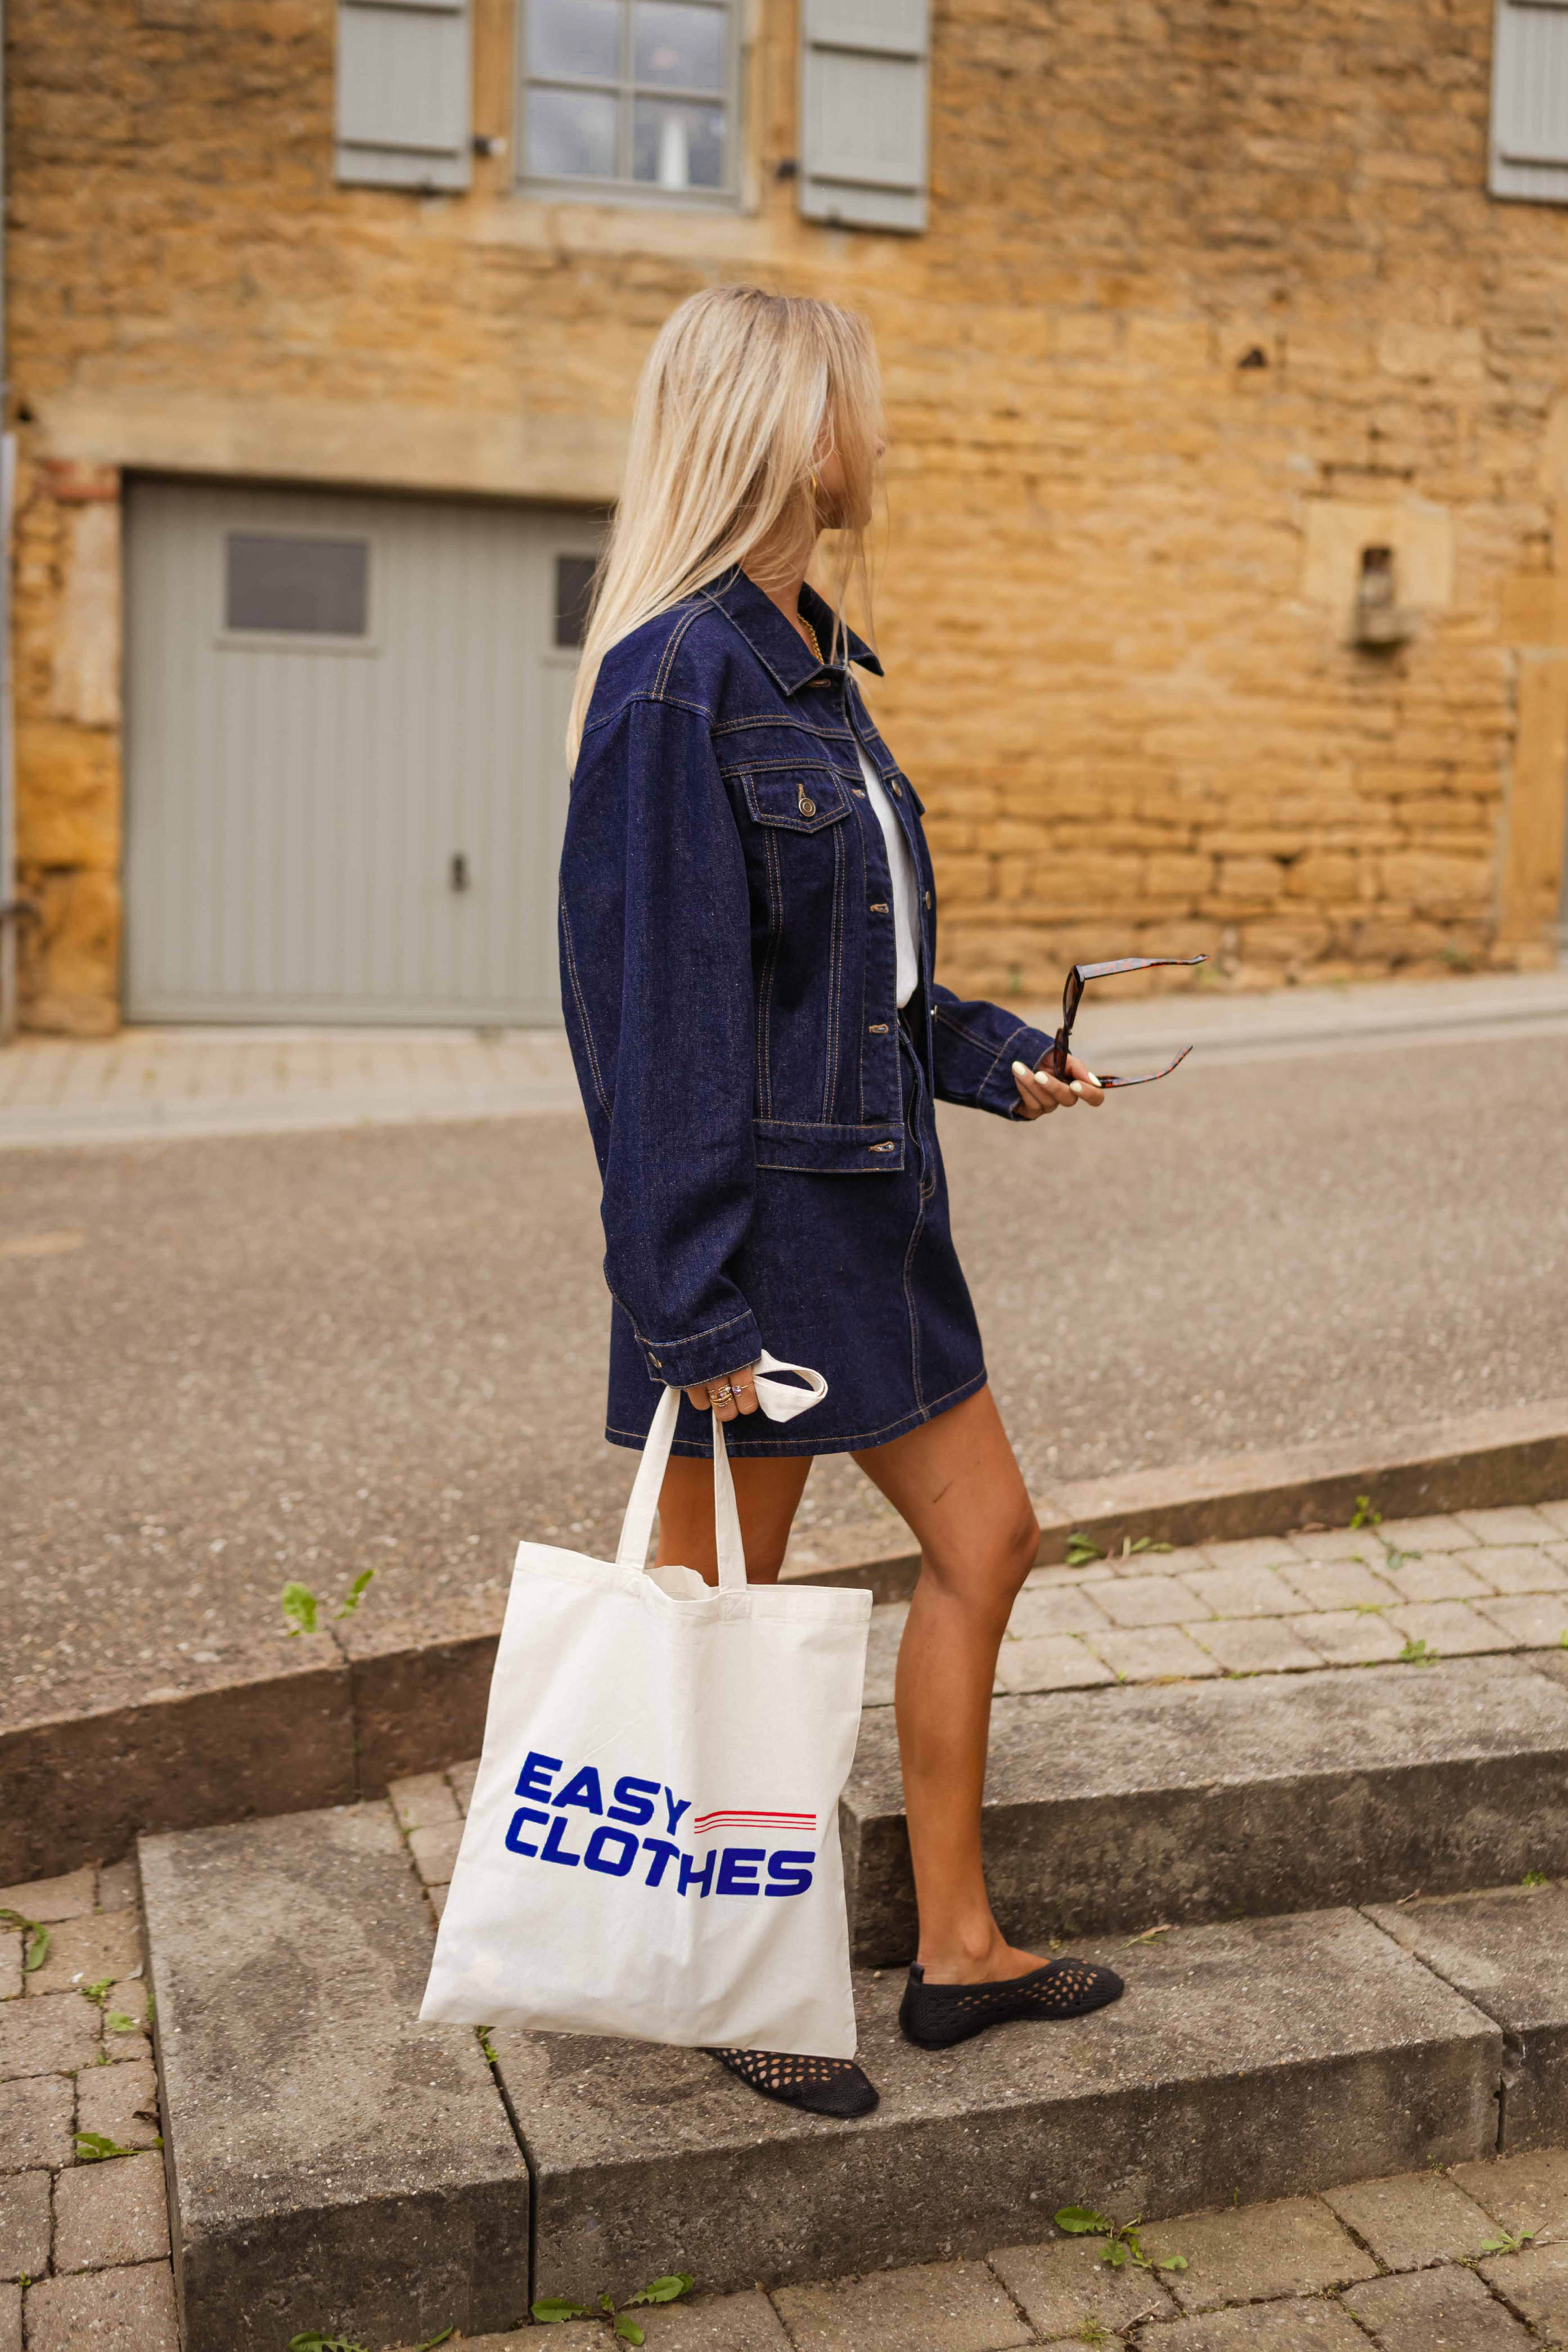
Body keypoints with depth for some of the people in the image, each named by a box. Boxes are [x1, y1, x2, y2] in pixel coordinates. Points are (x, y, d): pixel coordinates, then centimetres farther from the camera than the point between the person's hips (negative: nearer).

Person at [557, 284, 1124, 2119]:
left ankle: (956, 1946, 29)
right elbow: (658, 1003, -19)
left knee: (982, 1537, 15)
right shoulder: (677, 679, -16)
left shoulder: (810, 663, 12)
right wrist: (699, 1304, -20)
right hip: (750, 1210, -10)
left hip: (868, 1205, 10)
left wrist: (993, 1057, 10)